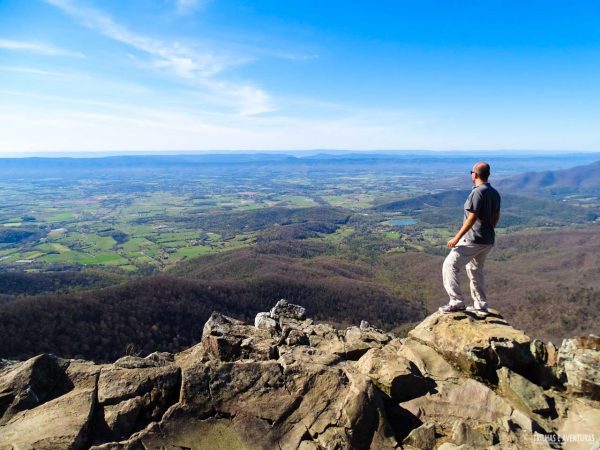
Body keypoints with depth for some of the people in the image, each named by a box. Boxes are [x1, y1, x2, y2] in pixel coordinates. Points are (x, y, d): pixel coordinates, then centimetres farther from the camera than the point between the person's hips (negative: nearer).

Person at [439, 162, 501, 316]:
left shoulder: (477, 192, -18)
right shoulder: (494, 193, 9)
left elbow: (472, 218, -22)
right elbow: (496, 216, 17)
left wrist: (457, 238, -19)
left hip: (473, 240, -9)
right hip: (488, 241, 9)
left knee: (450, 266, -4)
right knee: (475, 271, 20)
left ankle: (457, 302, -5)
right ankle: (481, 307, 25)